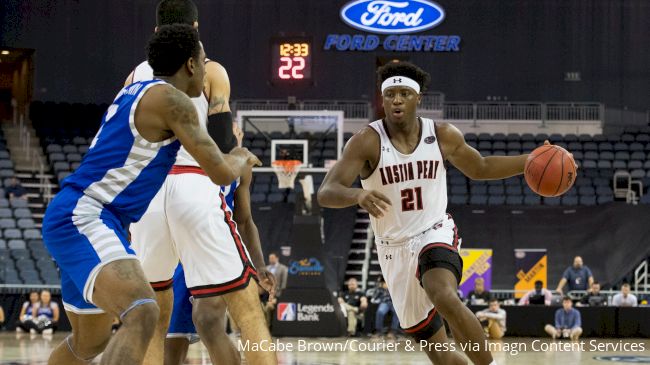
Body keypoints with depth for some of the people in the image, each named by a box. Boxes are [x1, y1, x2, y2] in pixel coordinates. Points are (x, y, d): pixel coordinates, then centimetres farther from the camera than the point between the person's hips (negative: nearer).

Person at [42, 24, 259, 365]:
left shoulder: (134, 92, 18)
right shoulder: (171, 99, -10)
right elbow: (221, 173, -8)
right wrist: (242, 159, 14)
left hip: (74, 218, 10)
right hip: (82, 218, -10)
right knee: (142, 314, -31)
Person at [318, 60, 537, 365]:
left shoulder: (443, 136, -3)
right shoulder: (367, 142, -12)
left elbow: (480, 168, 15)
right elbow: (326, 193, -21)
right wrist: (358, 195, -44)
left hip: (435, 235, -1)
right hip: (395, 249, 1)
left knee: (444, 298, -36)